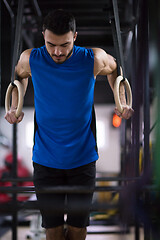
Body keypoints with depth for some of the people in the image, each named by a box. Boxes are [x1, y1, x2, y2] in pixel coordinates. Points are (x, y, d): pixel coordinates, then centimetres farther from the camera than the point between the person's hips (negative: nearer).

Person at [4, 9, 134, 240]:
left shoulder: (94, 59, -12)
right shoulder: (31, 59, -9)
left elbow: (114, 69, 11)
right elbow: (19, 76, 15)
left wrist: (122, 102, 3)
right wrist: (14, 107, 6)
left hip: (83, 159, 0)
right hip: (46, 159, 0)